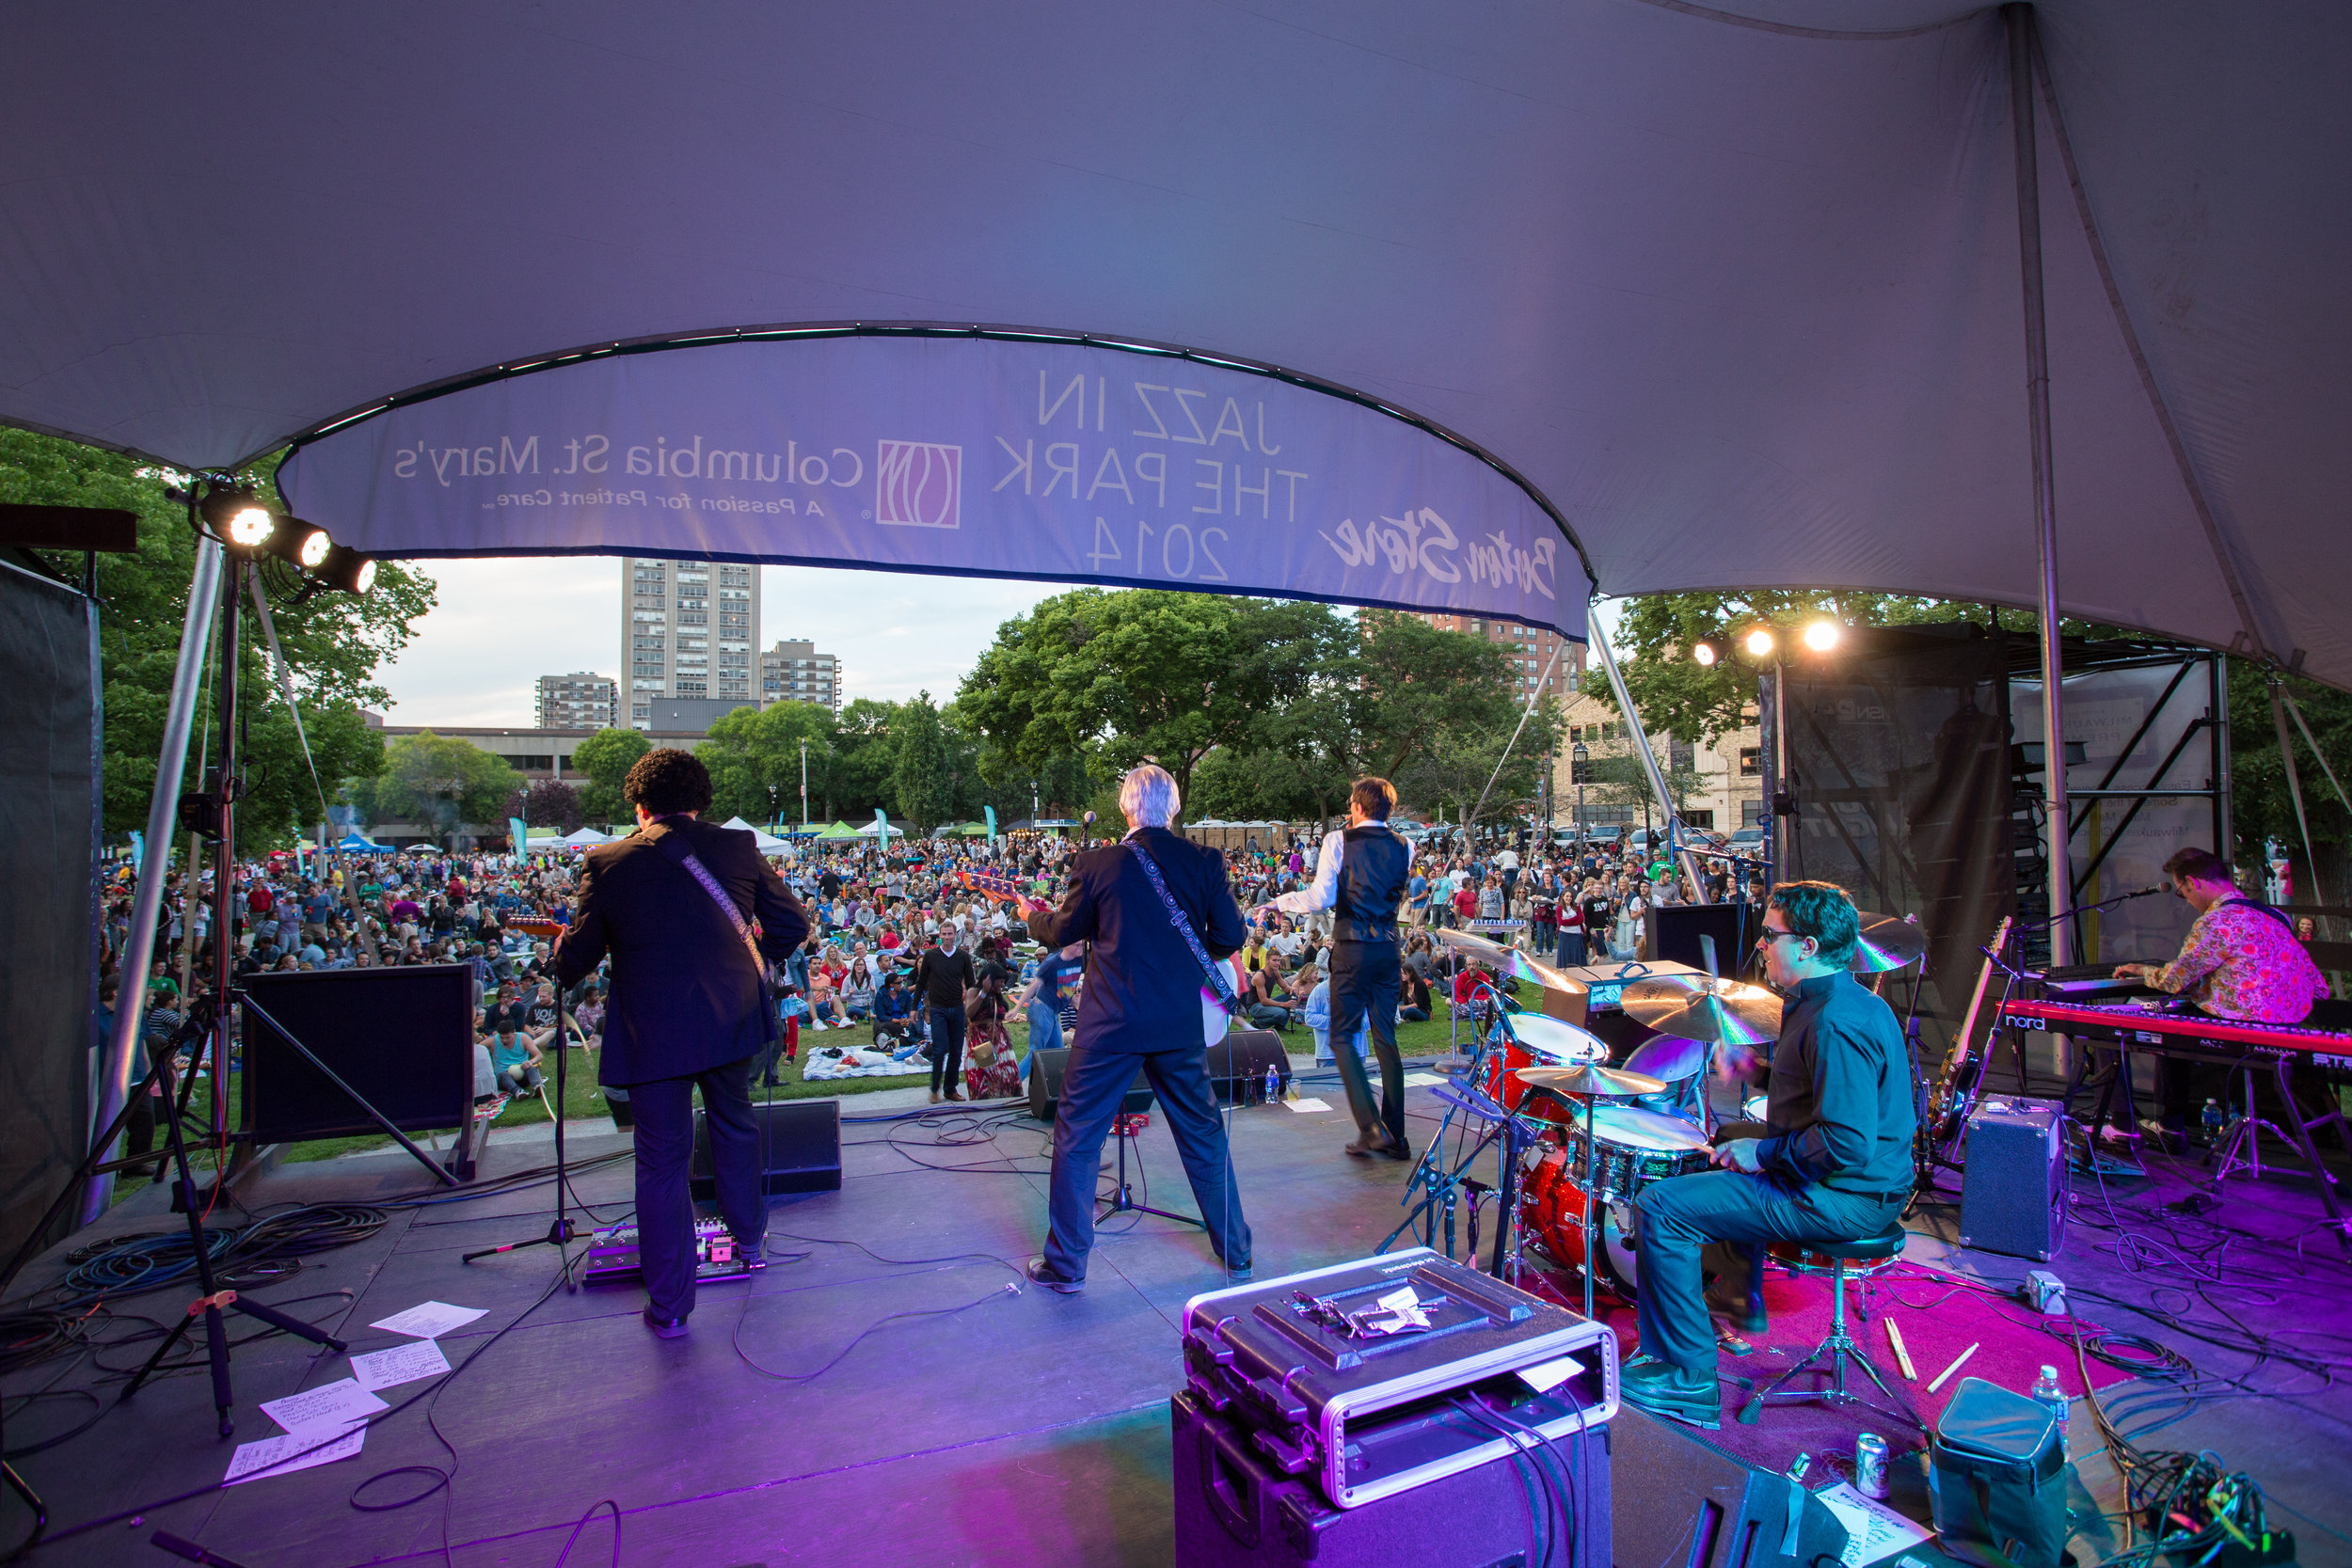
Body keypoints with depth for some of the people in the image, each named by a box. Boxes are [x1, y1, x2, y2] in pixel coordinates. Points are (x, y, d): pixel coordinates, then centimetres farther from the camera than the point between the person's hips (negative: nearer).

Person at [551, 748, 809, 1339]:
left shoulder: (608, 861, -4)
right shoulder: (738, 847, -2)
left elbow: (574, 960, 1)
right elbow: (792, 925, 2)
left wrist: (562, 960, 24)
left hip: (650, 1034, -1)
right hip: (730, 1019, 2)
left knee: (661, 1162, 8)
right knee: (734, 1125, 25)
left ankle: (669, 1307, 17)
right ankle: (750, 1237, 42)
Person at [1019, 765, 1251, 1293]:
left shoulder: (1097, 863, -8)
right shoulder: (1205, 860, -3)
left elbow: (1063, 933, 4)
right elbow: (1231, 936, -2)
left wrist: (1033, 915, 25)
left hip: (1110, 1024, -2)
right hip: (1181, 1024, 3)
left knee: (1076, 1138, 12)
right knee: (1203, 1135, 18)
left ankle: (1065, 1266, 19)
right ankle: (1236, 1252, 30)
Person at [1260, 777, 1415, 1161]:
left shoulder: (1338, 841, -6)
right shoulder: (1403, 847, 6)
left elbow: (1321, 898, -14)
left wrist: (1281, 901, 2)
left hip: (1351, 947, -4)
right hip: (1388, 947, 5)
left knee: (1343, 1035, 4)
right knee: (1386, 1038, 11)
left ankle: (1372, 1129, -7)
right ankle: (1395, 1136, 14)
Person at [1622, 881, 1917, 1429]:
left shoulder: (1835, 1023, -26)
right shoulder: (1853, 1000, 8)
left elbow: (1848, 1143, -32)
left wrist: (1765, 1152, -19)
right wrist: (1762, 1066, 14)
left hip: (1839, 1198, -11)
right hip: (1866, 1184, 11)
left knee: (1660, 1207, -15)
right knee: (1728, 1140, 33)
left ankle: (1690, 1381, -6)